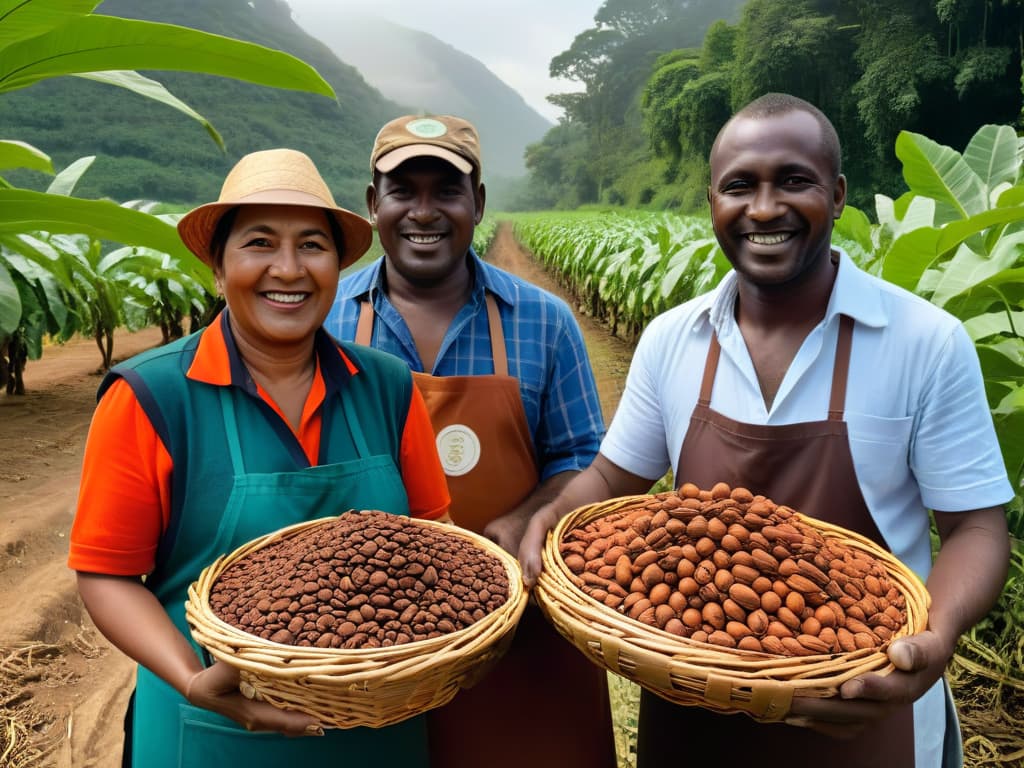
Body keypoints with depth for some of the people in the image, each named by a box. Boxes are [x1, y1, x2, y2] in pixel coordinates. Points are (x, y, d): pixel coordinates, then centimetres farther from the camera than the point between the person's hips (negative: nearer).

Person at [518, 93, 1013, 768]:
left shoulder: (930, 343, -14)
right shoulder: (668, 339, -5)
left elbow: (975, 528, -9)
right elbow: (615, 478, 4)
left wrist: (939, 635, -29)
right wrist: (555, 517, -16)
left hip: (860, 710, -2)